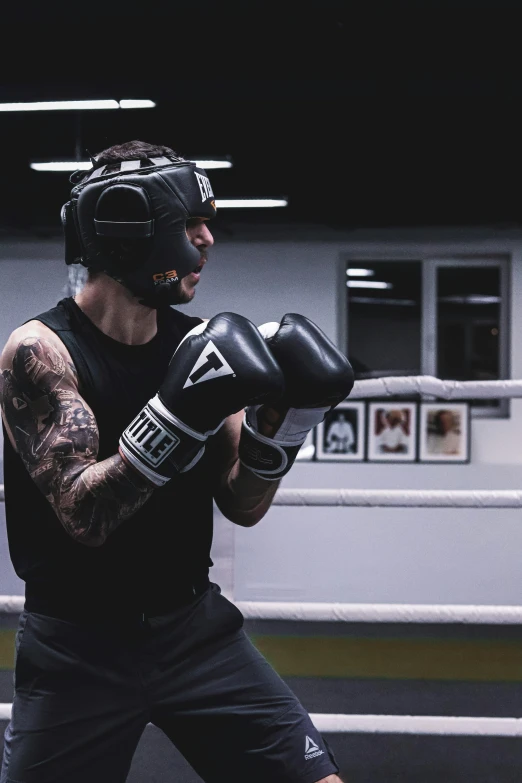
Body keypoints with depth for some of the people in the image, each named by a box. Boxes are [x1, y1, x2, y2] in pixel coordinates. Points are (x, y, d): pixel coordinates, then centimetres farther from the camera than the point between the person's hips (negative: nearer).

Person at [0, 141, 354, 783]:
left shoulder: (198, 344, 1)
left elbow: (242, 506, 4)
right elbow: (85, 515, -23)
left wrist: (279, 419, -14)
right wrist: (176, 414, -33)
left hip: (196, 629, 4)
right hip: (77, 649, -4)